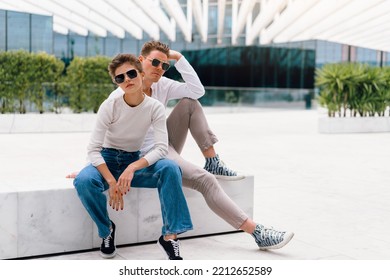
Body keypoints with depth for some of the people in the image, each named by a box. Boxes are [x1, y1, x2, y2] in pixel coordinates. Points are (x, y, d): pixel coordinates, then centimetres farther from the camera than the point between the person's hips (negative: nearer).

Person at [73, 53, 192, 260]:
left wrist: (132, 168, -36)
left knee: (170, 168, -30)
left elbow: (161, 148, -20)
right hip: (107, 160, -1)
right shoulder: (110, 106, -17)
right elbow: (93, 149, -19)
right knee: (83, 181, -34)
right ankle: (106, 229, -6)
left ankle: (169, 235, -22)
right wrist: (112, 182, -31)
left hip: (135, 161, 1)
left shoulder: (155, 108, -12)